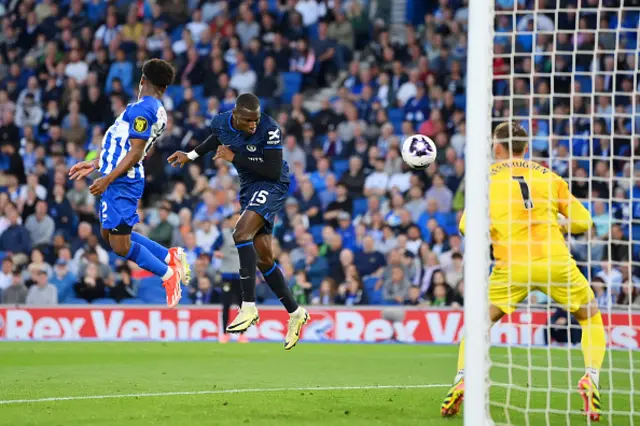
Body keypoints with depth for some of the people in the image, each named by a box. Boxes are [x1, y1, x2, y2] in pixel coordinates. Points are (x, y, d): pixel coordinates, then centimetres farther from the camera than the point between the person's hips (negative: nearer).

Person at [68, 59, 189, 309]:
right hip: (120, 182, 10)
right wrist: (95, 164, 26)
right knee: (110, 235, 18)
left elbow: (136, 152, -20)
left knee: (120, 246, -5)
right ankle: (171, 256, 20)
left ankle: (168, 274, 6)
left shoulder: (142, 108, -15)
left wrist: (108, 179, -20)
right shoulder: (158, 112, 15)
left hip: (121, 183, -10)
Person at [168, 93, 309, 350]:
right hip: (249, 186, 7)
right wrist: (191, 156, 19)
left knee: (242, 232, -28)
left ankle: (248, 307, -29)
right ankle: (295, 313, 20)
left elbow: (274, 171, -27)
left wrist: (235, 158, -26)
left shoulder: (269, 129, -26)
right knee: (263, 258, 6)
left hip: (272, 185, -7)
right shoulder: (220, 123, -7)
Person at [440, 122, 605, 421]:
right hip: (556, 262, 0)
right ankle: (591, 378, -2)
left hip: (512, 266, 0)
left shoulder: (487, 177, 9)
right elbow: (583, 221, 11)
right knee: (591, 318, 20)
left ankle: (461, 381, -1)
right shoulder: (548, 176, 12)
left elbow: (466, 226, 2)